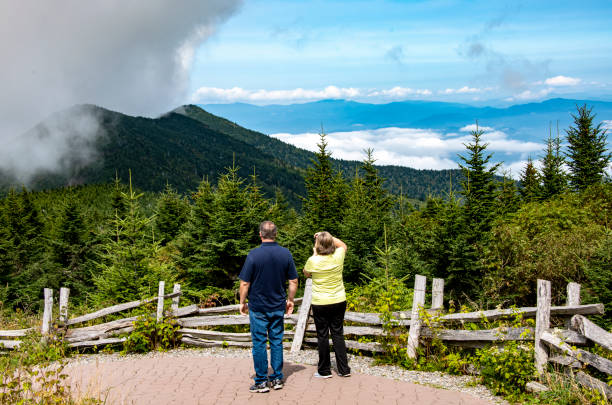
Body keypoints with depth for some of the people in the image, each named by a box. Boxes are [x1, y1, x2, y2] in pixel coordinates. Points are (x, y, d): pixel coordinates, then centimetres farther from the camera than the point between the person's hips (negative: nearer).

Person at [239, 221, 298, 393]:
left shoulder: (254, 254, -14)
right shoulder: (286, 254, -3)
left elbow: (245, 283, -11)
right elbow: (293, 281, 3)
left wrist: (242, 302, 2)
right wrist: (290, 300, 15)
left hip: (258, 307, -3)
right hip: (278, 306, 4)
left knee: (259, 343, 5)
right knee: (277, 342, 13)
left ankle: (261, 382, 10)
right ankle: (277, 379, 19)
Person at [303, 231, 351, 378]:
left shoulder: (313, 261, -16)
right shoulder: (338, 257, -7)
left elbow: (306, 274, 6)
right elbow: (343, 245, 16)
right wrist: (328, 237, 11)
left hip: (320, 304, -3)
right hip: (339, 301, 3)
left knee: (322, 336, 7)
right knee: (338, 334, 11)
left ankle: (324, 371, 16)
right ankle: (344, 370, 14)